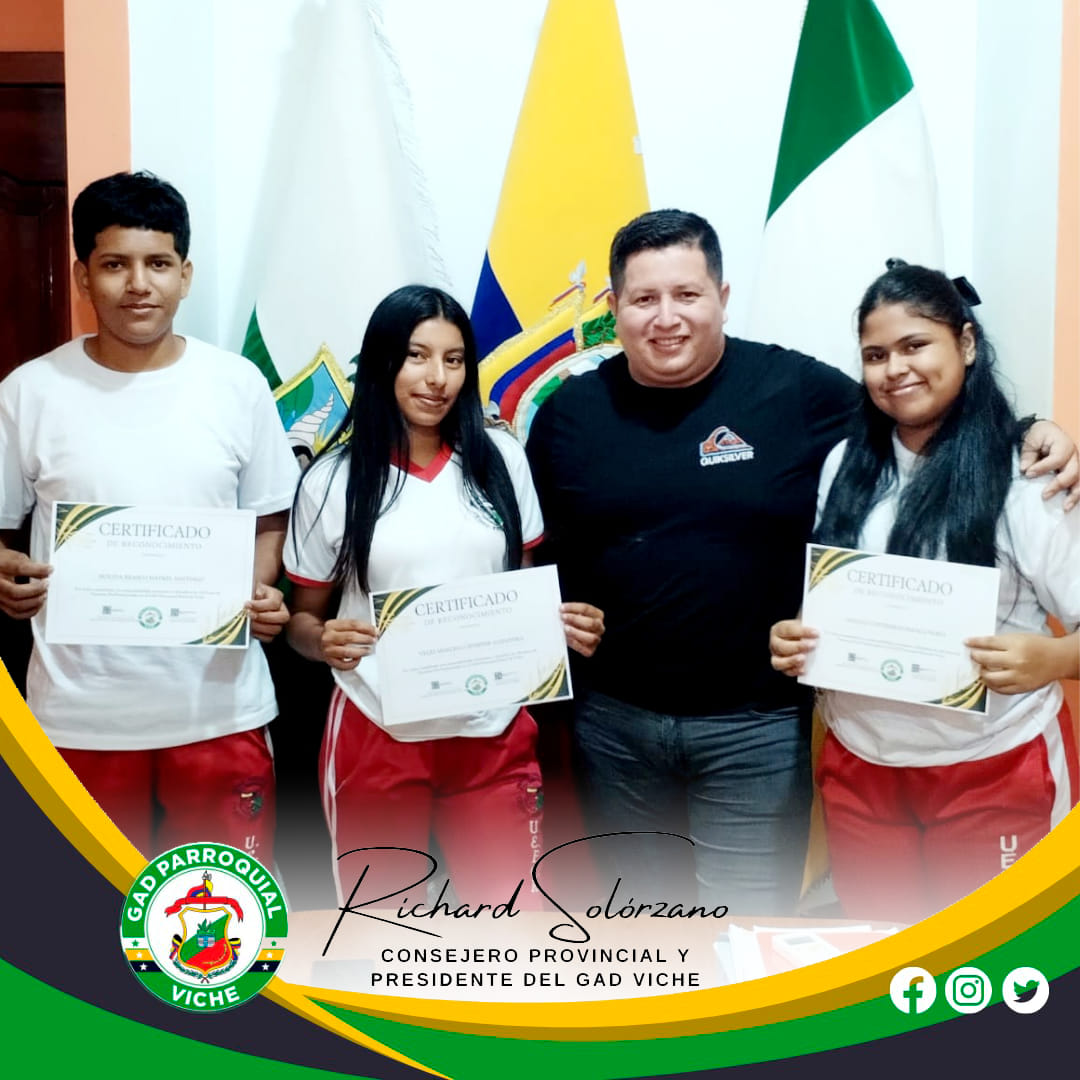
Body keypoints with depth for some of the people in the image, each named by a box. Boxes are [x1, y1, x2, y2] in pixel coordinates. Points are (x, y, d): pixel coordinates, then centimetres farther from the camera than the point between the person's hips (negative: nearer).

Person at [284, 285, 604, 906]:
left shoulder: (501, 459, 2)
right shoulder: (334, 479, -3)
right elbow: (304, 616, 4)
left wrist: (568, 622, -7)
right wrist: (323, 640, -18)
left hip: (493, 737, 2)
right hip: (377, 738, -1)